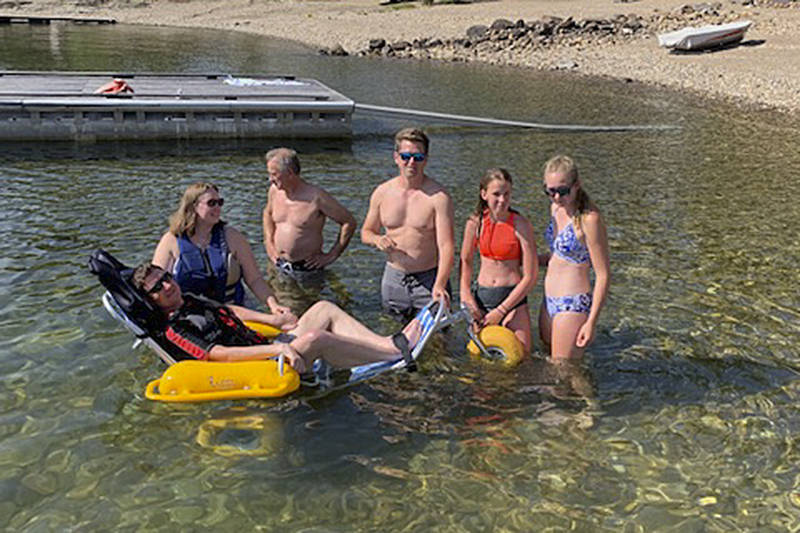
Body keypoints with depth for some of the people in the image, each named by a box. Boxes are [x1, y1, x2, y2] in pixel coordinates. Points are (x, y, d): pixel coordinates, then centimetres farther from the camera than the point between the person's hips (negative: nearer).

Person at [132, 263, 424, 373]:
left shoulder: (191, 300, 17)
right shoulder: (175, 328, -11)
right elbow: (220, 354, -22)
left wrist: (270, 319, 21)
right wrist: (276, 349, -30)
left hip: (268, 348, 10)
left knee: (325, 309, 1)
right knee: (314, 339, -31)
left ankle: (388, 342, -10)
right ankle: (397, 353, -19)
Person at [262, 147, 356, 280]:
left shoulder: (316, 197, -16)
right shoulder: (274, 191, 2)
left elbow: (349, 223, -11)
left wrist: (331, 256, -10)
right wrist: (269, 242, 13)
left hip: (307, 268, -5)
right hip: (278, 266, 5)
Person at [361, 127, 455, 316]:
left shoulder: (438, 196, -13)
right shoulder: (382, 193, 0)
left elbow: (446, 246, -20)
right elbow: (366, 232, 13)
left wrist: (439, 286, -34)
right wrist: (377, 239, -12)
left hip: (429, 279, -4)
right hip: (393, 278, 4)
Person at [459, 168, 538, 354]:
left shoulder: (520, 225, -12)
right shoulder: (475, 222, -2)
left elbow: (530, 277, -11)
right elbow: (465, 261, 14)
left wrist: (501, 311, -10)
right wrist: (465, 293, -1)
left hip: (513, 297, -3)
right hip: (481, 297, 3)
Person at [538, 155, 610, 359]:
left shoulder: (590, 218, -19)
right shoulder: (556, 207, 5)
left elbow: (603, 275, -17)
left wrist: (591, 322, -17)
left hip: (574, 305, -8)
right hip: (549, 301, 8)